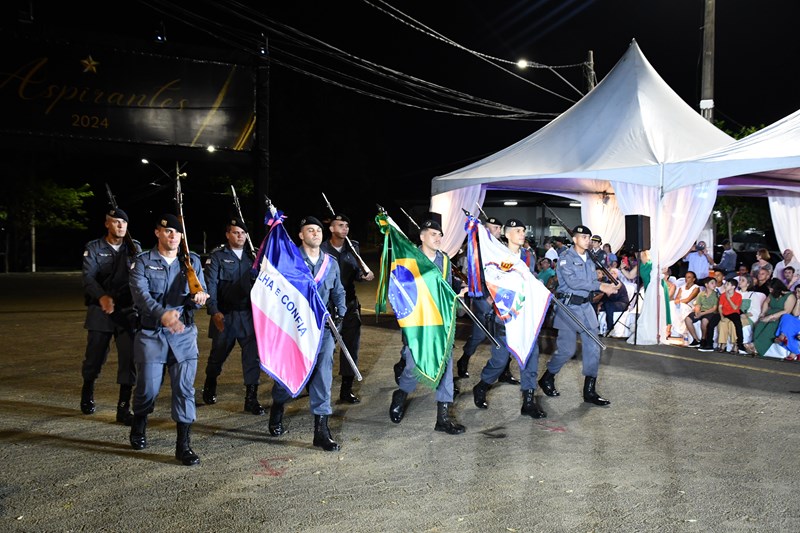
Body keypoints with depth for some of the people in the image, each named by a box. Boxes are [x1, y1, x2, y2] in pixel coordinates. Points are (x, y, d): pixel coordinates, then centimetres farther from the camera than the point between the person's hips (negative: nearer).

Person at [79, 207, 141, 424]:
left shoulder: (135, 247, 9)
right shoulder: (93, 248, 3)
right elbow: (88, 277, -10)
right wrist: (102, 297, -28)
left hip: (128, 311, 1)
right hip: (100, 311, -1)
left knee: (129, 358, -6)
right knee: (95, 356, 10)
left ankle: (123, 408, 2)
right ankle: (87, 394, 39)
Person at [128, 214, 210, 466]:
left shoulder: (191, 261, 9)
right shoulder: (143, 261, 1)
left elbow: (201, 292, 5)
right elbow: (140, 294, -13)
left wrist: (198, 297, -22)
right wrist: (162, 314, -31)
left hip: (184, 333, 2)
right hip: (151, 333, -1)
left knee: (185, 388, -3)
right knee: (148, 388, 4)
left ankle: (184, 444, 5)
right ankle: (139, 426, 36)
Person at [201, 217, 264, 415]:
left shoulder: (252, 256, 10)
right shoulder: (217, 256, -1)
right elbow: (211, 285, -9)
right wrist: (214, 311, -20)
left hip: (249, 315, 2)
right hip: (225, 315, -2)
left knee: (252, 356, -3)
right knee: (218, 354, 12)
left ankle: (251, 398, 5)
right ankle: (209, 388, 38)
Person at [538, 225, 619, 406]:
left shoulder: (588, 259, 14)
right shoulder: (566, 258, -9)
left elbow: (593, 281, 13)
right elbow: (572, 282, -21)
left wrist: (607, 286, -8)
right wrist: (600, 286, -22)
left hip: (586, 306, 7)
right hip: (569, 306, -7)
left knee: (593, 347, 1)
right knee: (567, 349, -4)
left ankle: (589, 391, 8)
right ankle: (547, 379, 21)